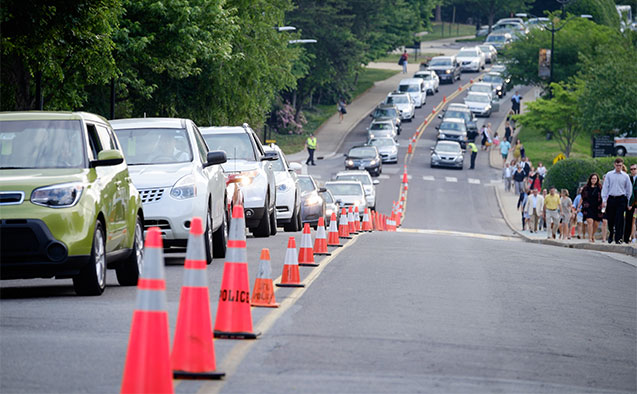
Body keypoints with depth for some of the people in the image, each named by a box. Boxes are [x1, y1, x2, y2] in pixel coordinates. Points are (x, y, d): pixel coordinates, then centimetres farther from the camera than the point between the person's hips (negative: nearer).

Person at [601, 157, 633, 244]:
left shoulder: (625, 176, 5)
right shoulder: (609, 175, 5)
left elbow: (629, 189, 10)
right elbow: (605, 187, 5)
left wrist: (628, 202, 8)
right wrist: (604, 200, -3)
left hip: (621, 199, -1)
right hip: (611, 199, 1)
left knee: (619, 220, -6)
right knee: (610, 219, 6)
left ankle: (618, 238, -2)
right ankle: (611, 235, 28)